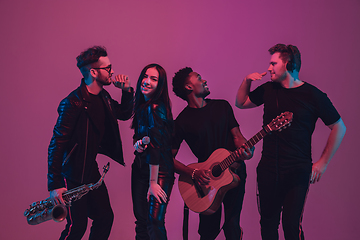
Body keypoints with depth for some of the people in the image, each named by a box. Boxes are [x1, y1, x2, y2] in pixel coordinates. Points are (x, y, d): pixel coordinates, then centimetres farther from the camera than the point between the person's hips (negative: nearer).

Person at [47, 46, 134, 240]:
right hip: (73, 175, -8)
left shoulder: (103, 97, 5)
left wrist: (127, 91, 3)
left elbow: (125, 114, 23)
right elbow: (56, 145, -21)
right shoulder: (73, 103, -21)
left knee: (105, 218, 9)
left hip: (91, 171, 8)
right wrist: (54, 185, -23)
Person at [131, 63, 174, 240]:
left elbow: (156, 146, -21)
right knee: (140, 219, 10)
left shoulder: (155, 108, -18)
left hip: (159, 171, -8)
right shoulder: (142, 106, 9)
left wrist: (153, 183, -20)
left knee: (154, 222, -8)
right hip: (140, 169, 8)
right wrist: (137, 144, -9)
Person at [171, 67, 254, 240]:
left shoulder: (222, 106, 9)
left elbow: (236, 135, 6)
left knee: (232, 225, -5)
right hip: (207, 179, -2)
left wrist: (246, 149, -16)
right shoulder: (182, 122, -5)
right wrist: (193, 173, -17)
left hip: (235, 172, 2)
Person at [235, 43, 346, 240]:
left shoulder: (313, 95, -8)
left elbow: (339, 128, -1)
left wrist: (322, 163, -3)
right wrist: (247, 81, 2)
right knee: (268, 222, 11)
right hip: (268, 170, 5)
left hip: (297, 172, -4)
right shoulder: (268, 89, 6)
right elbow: (241, 103, 20)